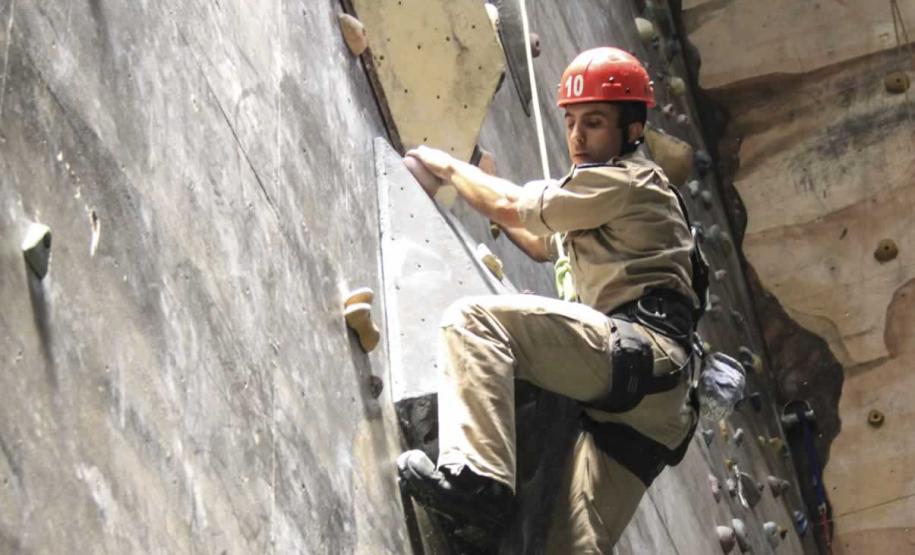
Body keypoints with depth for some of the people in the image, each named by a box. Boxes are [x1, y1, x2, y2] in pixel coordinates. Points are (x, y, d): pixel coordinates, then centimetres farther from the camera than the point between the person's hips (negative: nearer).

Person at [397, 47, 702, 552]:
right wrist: (478, 186, 37)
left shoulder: (625, 179, 3)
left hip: (639, 350, -10)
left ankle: (476, 474, -36)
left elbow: (512, 206, 3)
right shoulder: (604, 201, 33)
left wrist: (448, 166, 19)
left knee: (472, 318, -20)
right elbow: (542, 245, 46)